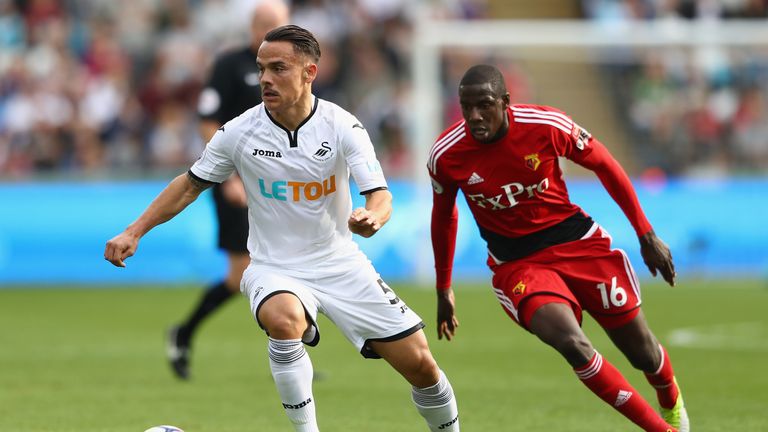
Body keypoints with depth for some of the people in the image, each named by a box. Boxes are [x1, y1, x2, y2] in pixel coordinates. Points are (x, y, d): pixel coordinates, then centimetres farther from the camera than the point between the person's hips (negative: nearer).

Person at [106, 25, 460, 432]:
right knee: (283, 318, -38)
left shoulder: (342, 127, -11)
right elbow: (190, 184, 5)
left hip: (340, 265, 1)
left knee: (420, 364, -3)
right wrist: (133, 233, -1)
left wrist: (372, 217, -42)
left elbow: (380, 196, -18)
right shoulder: (240, 131, -9)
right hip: (274, 269, -1)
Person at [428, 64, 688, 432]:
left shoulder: (546, 126, -19)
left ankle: (671, 401, 45)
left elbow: (604, 166, -2)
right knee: (571, 343, -28)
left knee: (643, 354, 6)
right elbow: (443, 218, 7)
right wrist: (443, 289, 14)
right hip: (517, 263, 0)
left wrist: (646, 235, 1)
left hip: (577, 242, 1)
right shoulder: (445, 156, -14)